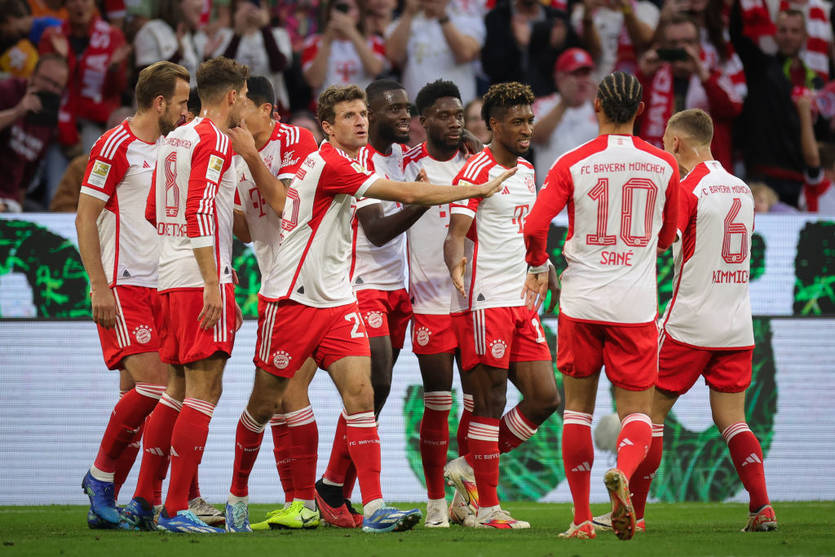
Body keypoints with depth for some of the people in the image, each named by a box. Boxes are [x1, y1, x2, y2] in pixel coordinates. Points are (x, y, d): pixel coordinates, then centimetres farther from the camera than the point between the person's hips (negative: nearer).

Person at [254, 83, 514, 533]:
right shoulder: (330, 164, -17)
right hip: (292, 298, -8)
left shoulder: (344, 165, 11)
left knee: (360, 394, -7)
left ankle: (373, 507, -14)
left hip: (336, 301, 8)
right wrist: (477, 190, -15)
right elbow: (407, 194, -21)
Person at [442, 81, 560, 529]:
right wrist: (456, 263, -38)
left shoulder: (527, 171, 16)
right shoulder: (477, 171, -10)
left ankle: (472, 467, 18)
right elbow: (457, 231, -20)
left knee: (544, 398, 3)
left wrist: (542, 269, 33)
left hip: (520, 303, 8)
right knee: (490, 403, -6)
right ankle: (486, 508, 0)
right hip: (483, 303, -8)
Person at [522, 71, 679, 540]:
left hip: (582, 303, 0)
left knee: (578, 406, 13)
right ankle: (623, 472, -29)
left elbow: (535, 226, -12)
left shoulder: (573, 163, -4)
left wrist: (539, 267, 8)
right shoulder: (664, 166, 2)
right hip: (636, 305, 0)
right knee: (637, 411, 4)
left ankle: (582, 518, 12)